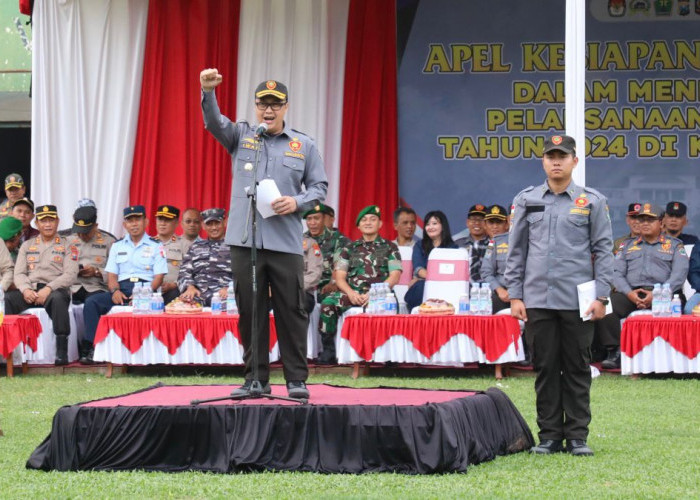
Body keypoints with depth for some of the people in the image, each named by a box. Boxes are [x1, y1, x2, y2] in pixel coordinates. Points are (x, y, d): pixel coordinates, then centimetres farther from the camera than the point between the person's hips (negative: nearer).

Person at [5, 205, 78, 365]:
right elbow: (19, 273, 13)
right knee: (6, 299, -28)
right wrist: (25, 290, -10)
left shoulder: (66, 245, 12)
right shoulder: (27, 246, 23)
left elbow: (70, 274, -1)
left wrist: (48, 289, -16)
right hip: (29, 290, 3)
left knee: (57, 298, -39)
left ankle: (61, 351, -40)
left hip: (55, 290, -3)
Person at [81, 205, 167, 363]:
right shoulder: (117, 246, 23)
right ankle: (92, 349, -29)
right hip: (122, 289, 4)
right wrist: (115, 291, -8)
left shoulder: (156, 246, 13)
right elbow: (111, 274, 15)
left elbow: (158, 276, 3)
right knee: (91, 302, -24)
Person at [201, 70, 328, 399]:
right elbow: (214, 121, -7)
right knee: (250, 312, 4)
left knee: (291, 311, -1)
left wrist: (297, 202, -10)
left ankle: (297, 380, 5)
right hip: (244, 239, 1)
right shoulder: (241, 136, 11)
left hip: (286, 242, -1)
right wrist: (208, 92, -28)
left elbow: (319, 187, 11)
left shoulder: (303, 145, 11)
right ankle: (256, 379, 11)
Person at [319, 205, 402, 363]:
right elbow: (339, 277, 11)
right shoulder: (350, 248, 20)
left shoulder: (389, 248, 14)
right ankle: (328, 351, -21)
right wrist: (351, 293, -12)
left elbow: (394, 277, 2)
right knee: (328, 303, -28)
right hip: (352, 293, 3)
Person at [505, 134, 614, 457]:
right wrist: (515, 296, 3)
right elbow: (516, 251, 11)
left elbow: (603, 250, 4)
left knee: (578, 369, 2)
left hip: (578, 301, -1)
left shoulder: (592, 201, 5)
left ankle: (577, 436, 7)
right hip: (537, 300, 2)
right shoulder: (526, 200, 10)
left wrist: (601, 297, -4)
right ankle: (549, 436, 9)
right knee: (545, 369, 4)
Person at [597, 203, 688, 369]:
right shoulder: (628, 246, 26)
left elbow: (679, 274, 2)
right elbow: (617, 273, 13)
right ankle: (615, 352, -25)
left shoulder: (674, 245, 17)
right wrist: (629, 293, -9)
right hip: (630, 293, 3)